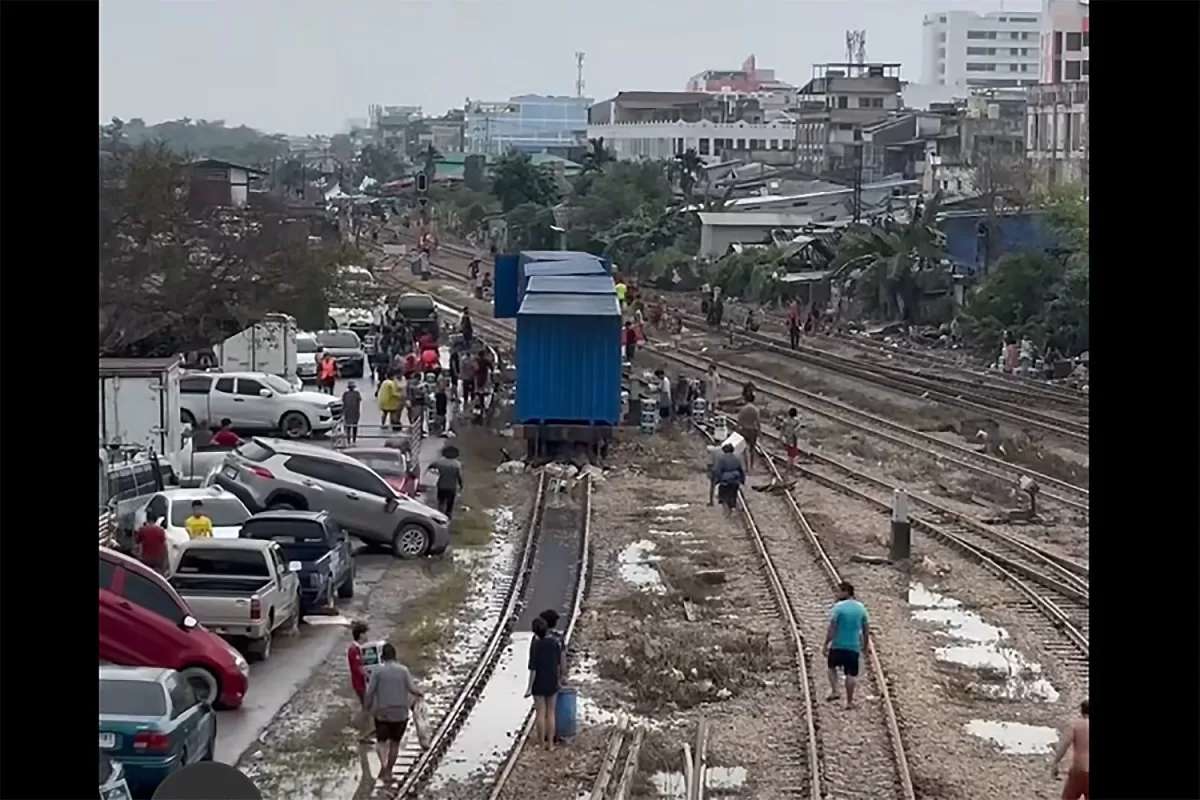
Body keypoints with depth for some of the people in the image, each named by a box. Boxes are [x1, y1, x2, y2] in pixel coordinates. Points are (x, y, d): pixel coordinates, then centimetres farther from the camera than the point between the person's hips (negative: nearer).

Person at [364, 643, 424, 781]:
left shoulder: (378, 671, -8)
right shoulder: (403, 670, -5)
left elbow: (370, 691, -11)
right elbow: (411, 688, -13)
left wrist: (367, 706, 5)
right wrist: (420, 693, 8)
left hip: (382, 713, -1)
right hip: (400, 713, 1)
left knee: (382, 741, 11)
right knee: (395, 742, 18)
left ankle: (383, 765, -15)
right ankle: (389, 770, 24)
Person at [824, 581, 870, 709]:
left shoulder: (838, 606, -10)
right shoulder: (861, 608, 5)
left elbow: (831, 628, -13)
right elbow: (866, 630, 9)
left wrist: (826, 645, -7)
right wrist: (864, 646, 19)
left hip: (838, 645, -3)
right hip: (854, 647, 3)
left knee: (832, 666, 21)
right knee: (851, 674, 8)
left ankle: (834, 691, 8)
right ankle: (849, 701, 11)